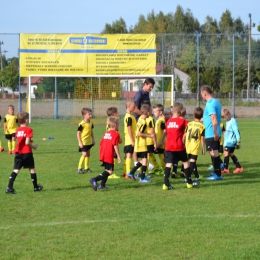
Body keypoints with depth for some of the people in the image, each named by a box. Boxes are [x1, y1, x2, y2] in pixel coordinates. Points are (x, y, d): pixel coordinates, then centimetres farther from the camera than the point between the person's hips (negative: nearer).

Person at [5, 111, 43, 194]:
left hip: (18, 152, 5)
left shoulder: (18, 130, 8)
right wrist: (33, 146, -2)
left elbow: (19, 140, 11)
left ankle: (9, 187, -15)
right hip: (27, 153, -5)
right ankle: (36, 187, 25)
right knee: (32, 169, 12)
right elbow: (27, 142, -18)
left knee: (16, 170, -1)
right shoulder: (28, 130, -12)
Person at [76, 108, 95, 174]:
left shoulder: (91, 123, 4)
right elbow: (78, 133, -16)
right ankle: (79, 168, -6)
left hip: (89, 142, 8)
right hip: (83, 142, -8)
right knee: (84, 154, -13)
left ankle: (86, 168, 24)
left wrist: (93, 139, 17)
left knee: (88, 154, 13)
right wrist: (80, 142, -17)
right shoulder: (82, 124, -19)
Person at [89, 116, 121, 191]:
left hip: (103, 155, 9)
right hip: (109, 156, -9)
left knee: (107, 169, 25)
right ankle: (94, 180, -27)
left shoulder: (106, 134, 17)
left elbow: (101, 144, 18)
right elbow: (115, 145, -15)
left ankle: (102, 185, 24)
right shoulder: (116, 134, -7)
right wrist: (118, 156, -12)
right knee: (109, 171, -10)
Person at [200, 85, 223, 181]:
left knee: (214, 153, -6)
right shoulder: (217, 102, 14)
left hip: (211, 134, -10)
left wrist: (215, 132, -26)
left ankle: (218, 175, -4)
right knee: (215, 153, 17)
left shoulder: (210, 104, -16)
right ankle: (216, 172, 26)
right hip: (215, 133, 10)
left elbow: (214, 118, -25)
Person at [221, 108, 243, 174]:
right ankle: (239, 167, 18)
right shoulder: (228, 122, 15)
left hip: (231, 141, -10)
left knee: (226, 153, -13)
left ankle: (225, 169, -12)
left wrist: (238, 141, -18)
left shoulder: (233, 121, -14)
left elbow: (236, 131, -17)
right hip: (228, 141, 10)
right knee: (231, 154, 12)